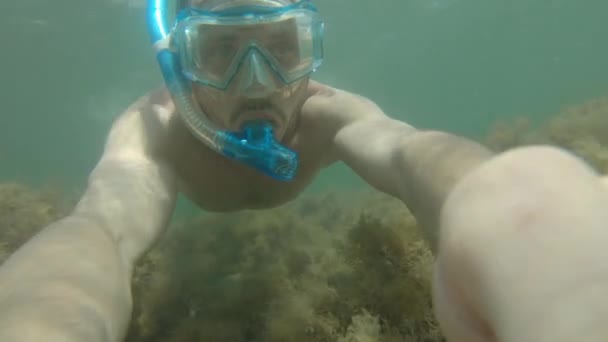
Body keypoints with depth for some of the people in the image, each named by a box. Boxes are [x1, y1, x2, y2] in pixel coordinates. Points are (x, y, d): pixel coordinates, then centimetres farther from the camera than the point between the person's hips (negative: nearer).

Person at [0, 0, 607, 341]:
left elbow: (410, 153, -69)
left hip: (284, 213, 1)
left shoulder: (326, 115, -48)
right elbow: (105, 228, -70)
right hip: (198, 209, 0)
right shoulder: (154, 131, -50)